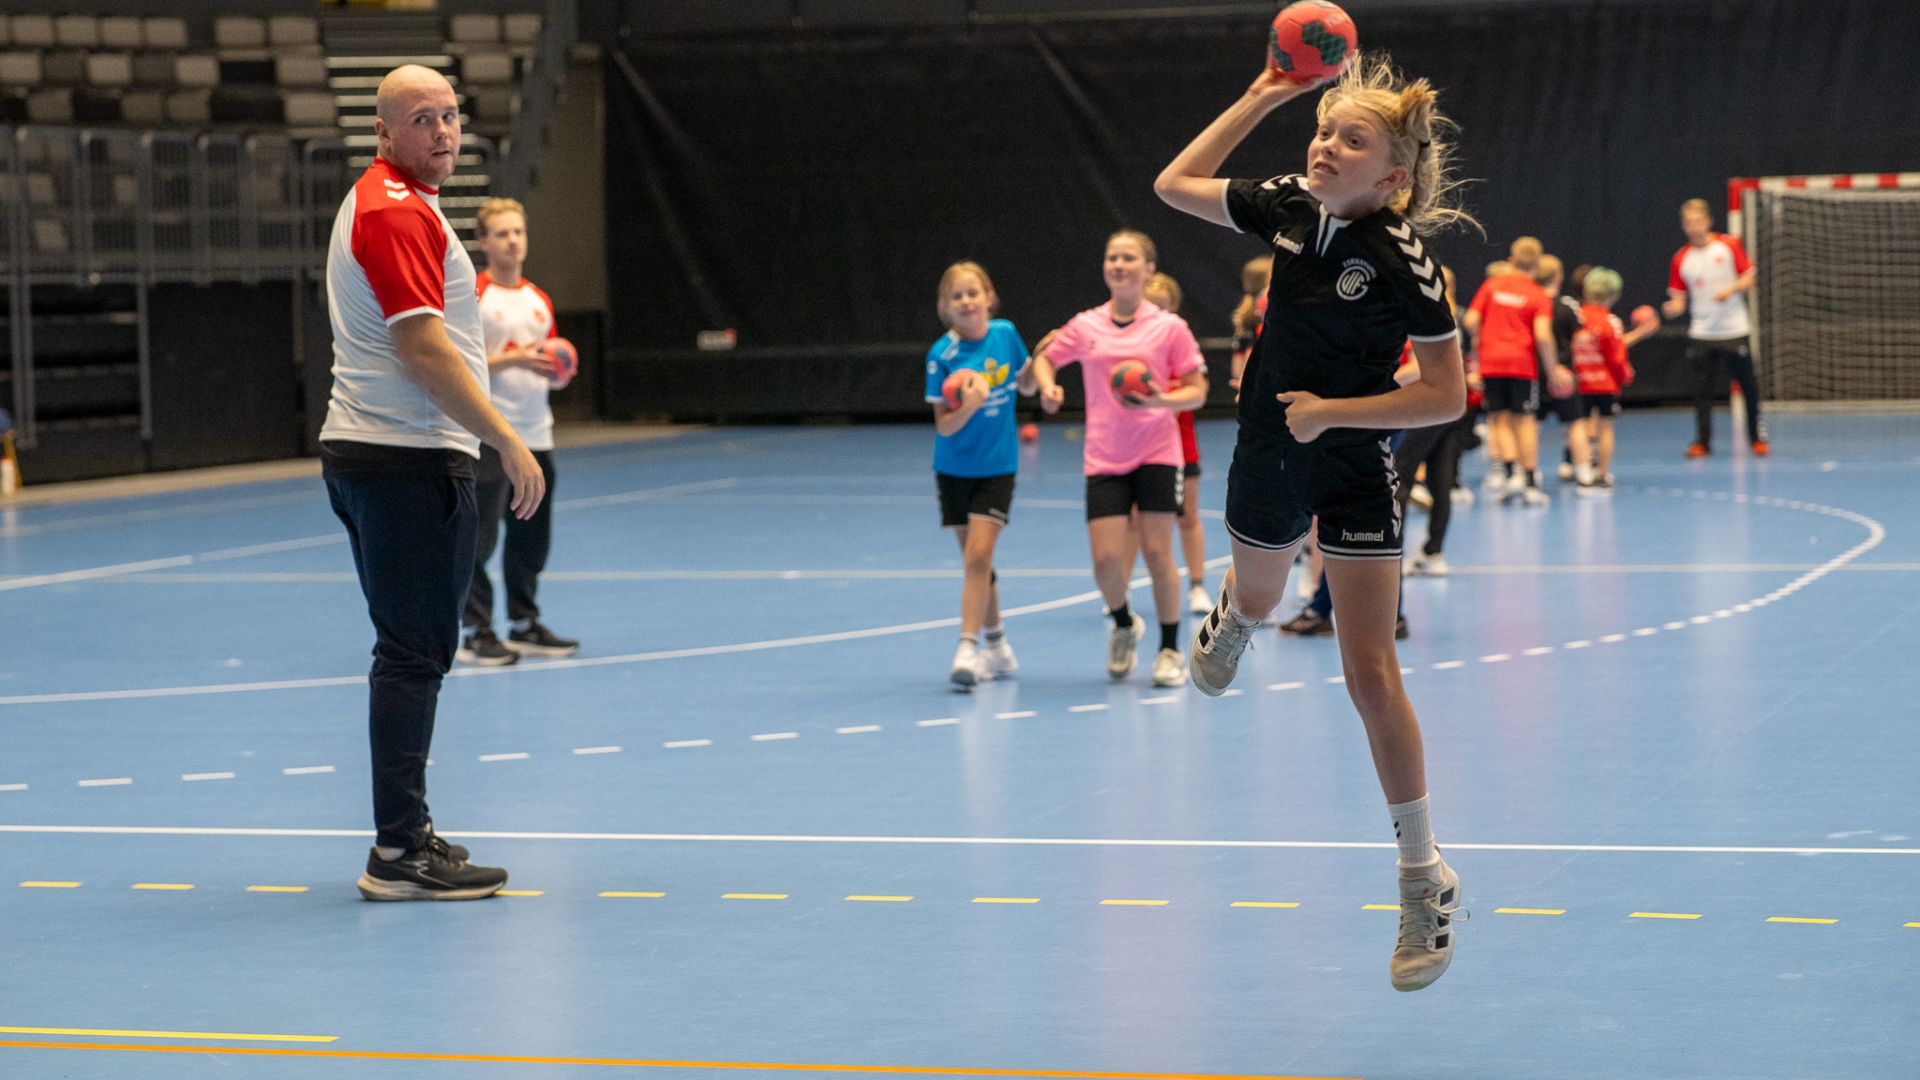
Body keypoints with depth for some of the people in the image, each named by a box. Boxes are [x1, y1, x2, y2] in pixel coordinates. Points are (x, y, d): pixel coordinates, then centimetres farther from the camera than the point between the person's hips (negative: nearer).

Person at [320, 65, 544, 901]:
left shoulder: (379, 202, 18)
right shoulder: (398, 212, -16)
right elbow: (422, 347, -23)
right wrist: (507, 441, -23)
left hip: (367, 451, 11)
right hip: (410, 460, -11)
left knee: (410, 654, 16)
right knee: (415, 654, -10)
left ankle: (403, 833, 22)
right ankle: (399, 854, -10)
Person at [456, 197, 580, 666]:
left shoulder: (539, 300, 15)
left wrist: (558, 368, 0)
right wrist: (512, 359, -19)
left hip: (535, 434, 7)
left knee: (533, 537, 10)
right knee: (480, 536, -7)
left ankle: (524, 625, 20)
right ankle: (476, 633, -3)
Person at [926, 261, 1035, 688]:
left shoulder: (1005, 334, -5)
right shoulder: (942, 355, -12)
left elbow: (1026, 385, 12)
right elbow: (944, 426, -13)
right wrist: (969, 405, -32)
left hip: (997, 466, 0)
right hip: (955, 468, 1)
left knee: (978, 556, -14)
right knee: (976, 561, 10)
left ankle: (967, 650, -16)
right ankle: (997, 648, 26)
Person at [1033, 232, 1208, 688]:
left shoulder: (1169, 327, -2)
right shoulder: (1085, 326, 4)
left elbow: (1196, 391, 0)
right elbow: (1044, 358, 21)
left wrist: (1159, 400, -19)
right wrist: (1047, 387, -1)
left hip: (1157, 454, -2)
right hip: (1104, 458, 2)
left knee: (1157, 552, -5)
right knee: (1106, 559, -7)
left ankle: (1170, 650, 12)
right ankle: (1124, 626, 25)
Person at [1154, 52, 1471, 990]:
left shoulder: (1403, 261, -24)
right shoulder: (1291, 209, -9)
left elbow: (1446, 394, -21)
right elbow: (1175, 184, 2)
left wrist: (1335, 410, -25)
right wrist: (1262, 99, -4)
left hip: (1353, 473, -5)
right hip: (1268, 458, 5)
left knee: (1369, 672, -10)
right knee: (1257, 596, 33)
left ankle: (1424, 877, -1)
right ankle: (1229, 619, 75)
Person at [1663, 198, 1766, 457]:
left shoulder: (1729, 246, -2)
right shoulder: (1681, 258, 3)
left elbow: (1749, 279, 1)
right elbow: (1679, 298, 4)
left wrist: (1731, 290, -18)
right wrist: (1673, 307, -19)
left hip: (1734, 331, -1)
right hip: (1701, 335, 1)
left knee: (1748, 386, 3)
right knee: (1702, 389, 0)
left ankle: (1757, 438, 15)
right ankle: (1702, 441, 8)